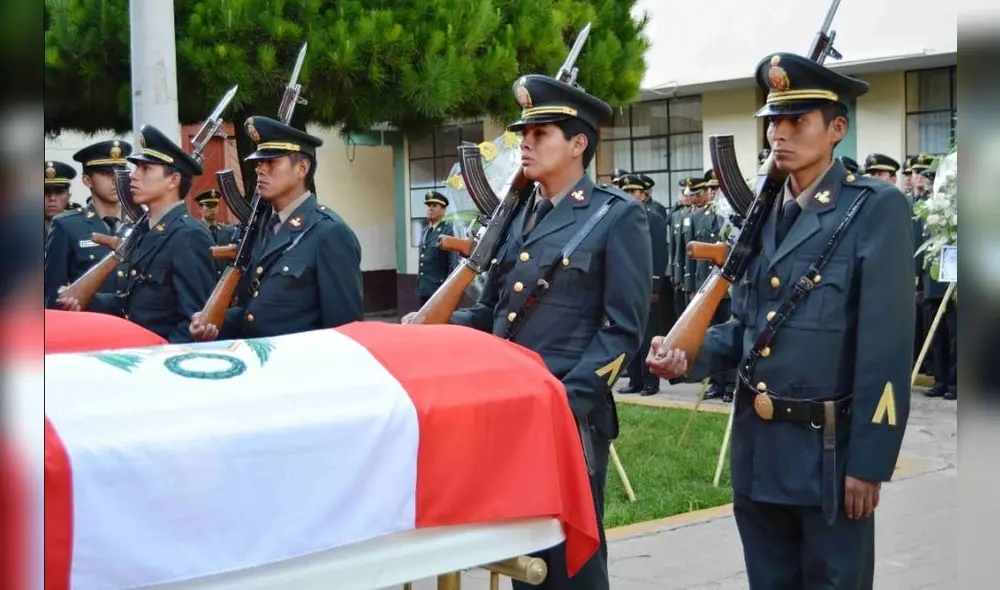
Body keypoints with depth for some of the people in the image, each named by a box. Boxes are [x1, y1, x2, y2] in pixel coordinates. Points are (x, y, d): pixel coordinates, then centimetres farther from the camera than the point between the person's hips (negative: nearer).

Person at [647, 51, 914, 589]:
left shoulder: (875, 210, -9)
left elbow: (886, 347, -13)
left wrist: (869, 462, -15)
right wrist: (690, 357, -5)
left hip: (830, 447, -6)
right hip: (758, 445, 6)